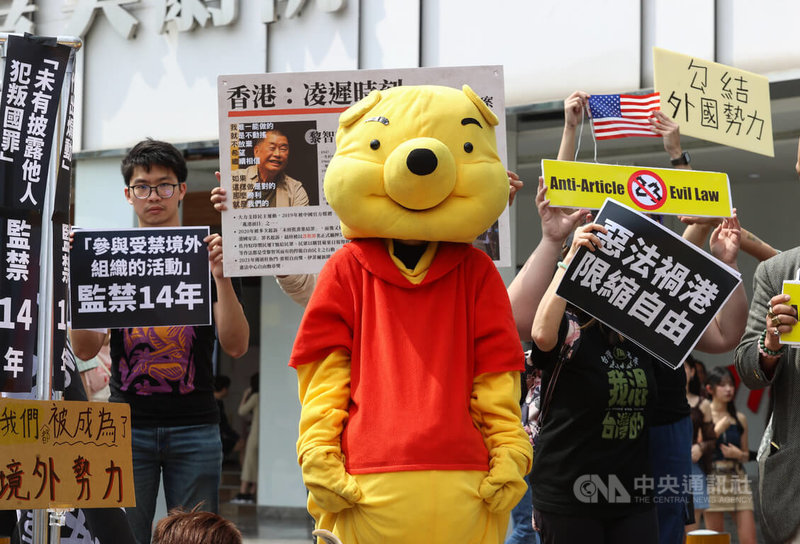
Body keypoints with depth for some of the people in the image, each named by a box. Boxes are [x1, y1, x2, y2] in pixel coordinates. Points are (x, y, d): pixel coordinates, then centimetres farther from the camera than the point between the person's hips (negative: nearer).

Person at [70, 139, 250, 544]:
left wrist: (222, 278, -17)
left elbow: (236, 346, -3)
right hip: (128, 425, 0)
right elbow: (85, 350, 0)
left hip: (193, 427, 0)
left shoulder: (205, 255, 6)